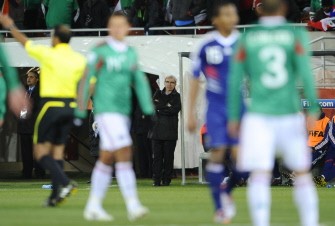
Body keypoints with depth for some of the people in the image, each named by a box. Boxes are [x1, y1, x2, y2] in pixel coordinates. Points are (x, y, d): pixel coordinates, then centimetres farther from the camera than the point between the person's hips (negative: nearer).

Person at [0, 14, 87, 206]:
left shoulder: (48, 54, -9)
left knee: (41, 151, 0)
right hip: (70, 107, 5)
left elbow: (25, 42, 4)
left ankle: (64, 183, -20)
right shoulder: (80, 59, 3)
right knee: (58, 151, 11)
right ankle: (56, 196, 7)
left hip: (51, 106, -5)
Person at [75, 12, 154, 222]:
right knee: (124, 155, -16)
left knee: (106, 159, 11)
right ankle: (133, 205, -18)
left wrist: (148, 109, 4)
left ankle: (93, 207, 18)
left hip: (123, 110, 7)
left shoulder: (131, 53, 12)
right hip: (106, 109, -7)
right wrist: (80, 112, -6)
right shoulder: (100, 51, -6)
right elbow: (86, 81, -5)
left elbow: (139, 82, 13)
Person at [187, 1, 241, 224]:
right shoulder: (207, 45, -3)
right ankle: (220, 207, 1)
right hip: (216, 108, -2)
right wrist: (191, 113, 4)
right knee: (217, 153, -8)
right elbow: (195, 79, 5)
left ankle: (227, 194, 21)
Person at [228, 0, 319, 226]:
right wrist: (313, 109, -9)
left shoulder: (246, 40, 6)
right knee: (302, 173, 14)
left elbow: (235, 81, 5)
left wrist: (233, 117, 11)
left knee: (259, 176, -8)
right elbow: (305, 73, -8)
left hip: (258, 116, 0)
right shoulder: (296, 36, 2)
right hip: (289, 115, 0)